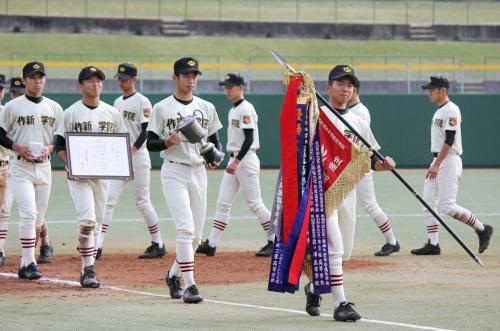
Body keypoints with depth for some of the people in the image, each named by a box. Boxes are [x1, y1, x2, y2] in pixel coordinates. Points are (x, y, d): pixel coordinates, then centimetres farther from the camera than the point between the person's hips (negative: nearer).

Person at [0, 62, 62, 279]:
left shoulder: (54, 108, 9)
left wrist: (49, 148, -7)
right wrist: (18, 147, -14)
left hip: (44, 167, 4)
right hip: (20, 168, -4)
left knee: (38, 218, 7)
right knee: (28, 213, -17)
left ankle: (26, 263, 22)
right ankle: (29, 263, -17)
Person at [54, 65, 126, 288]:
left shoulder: (112, 113, 9)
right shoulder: (71, 113, -1)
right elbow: (60, 145, 1)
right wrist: (71, 164, -16)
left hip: (103, 175, 4)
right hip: (79, 175, -4)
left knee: (97, 222, 7)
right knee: (87, 220, -17)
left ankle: (88, 269, 17)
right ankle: (88, 270, -15)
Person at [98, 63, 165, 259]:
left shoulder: (142, 102, -6)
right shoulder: (117, 103, 15)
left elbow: (146, 132, -12)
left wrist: (132, 150, -22)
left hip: (138, 155, -6)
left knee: (142, 202, -2)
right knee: (109, 200, -4)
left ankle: (158, 244, 10)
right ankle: (98, 245, -9)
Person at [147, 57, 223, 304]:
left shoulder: (206, 108, 11)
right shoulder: (162, 108, -1)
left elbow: (215, 141, 15)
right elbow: (151, 143, 0)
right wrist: (167, 141, -21)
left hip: (198, 172, 5)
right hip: (174, 172, -5)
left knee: (196, 234, 7)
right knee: (185, 228, -17)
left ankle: (174, 274, 31)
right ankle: (189, 285, -18)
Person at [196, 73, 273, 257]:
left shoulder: (246, 109, -13)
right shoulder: (233, 110, 15)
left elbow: (249, 139, -20)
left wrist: (237, 161, -25)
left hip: (246, 159, -10)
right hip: (235, 160, 10)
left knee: (254, 204, -6)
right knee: (223, 203, 5)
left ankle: (274, 242, 3)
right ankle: (211, 244, 4)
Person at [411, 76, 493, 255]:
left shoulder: (451, 110, -13)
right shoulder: (438, 111, 17)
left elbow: (449, 140, -20)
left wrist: (437, 165, -24)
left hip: (449, 161, -10)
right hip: (437, 161, 10)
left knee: (447, 205, -14)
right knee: (428, 203, 3)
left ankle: (482, 229, -1)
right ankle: (433, 244, 4)